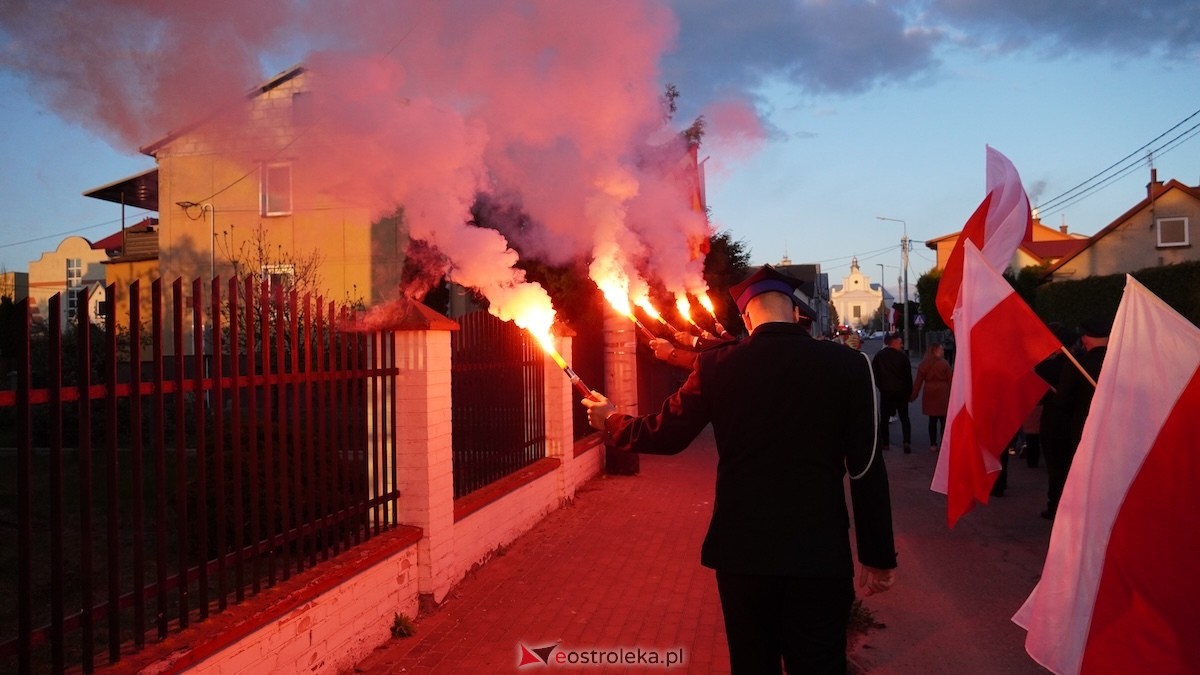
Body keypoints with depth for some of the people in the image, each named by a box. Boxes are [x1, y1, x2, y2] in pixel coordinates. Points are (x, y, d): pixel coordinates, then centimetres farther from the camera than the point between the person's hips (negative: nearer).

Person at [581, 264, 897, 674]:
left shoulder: (717, 366, -4)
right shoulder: (847, 364, -6)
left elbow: (664, 436, 5)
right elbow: (867, 469, -4)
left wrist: (610, 421, 24)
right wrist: (879, 556, 5)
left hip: (742, 549, 1)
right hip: (819, 552, -1)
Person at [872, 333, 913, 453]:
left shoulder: (879, 355, -4)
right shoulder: (902, 356, -6)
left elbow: (874, 373, -3)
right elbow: (908, 376, -2)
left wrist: (880, 386, 8)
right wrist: (909, 391, 8)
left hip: (885, 392, 0)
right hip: (901, 391, 0)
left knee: (884, 418, 10)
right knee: (904, 418, 7)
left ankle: (885, 443, 10)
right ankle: (907, 442, -5)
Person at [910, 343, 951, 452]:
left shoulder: (923, 365, 3)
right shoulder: (944, 363, -7)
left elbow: (918, 382, 4)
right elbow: (950, 380, -3)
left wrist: (913, 395, 9)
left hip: (929, 394, 4)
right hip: (943, 393, -3)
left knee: (932, 420, 11)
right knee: (943, 420, 2)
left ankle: (933, 444, 13)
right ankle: (943, 444, 1)